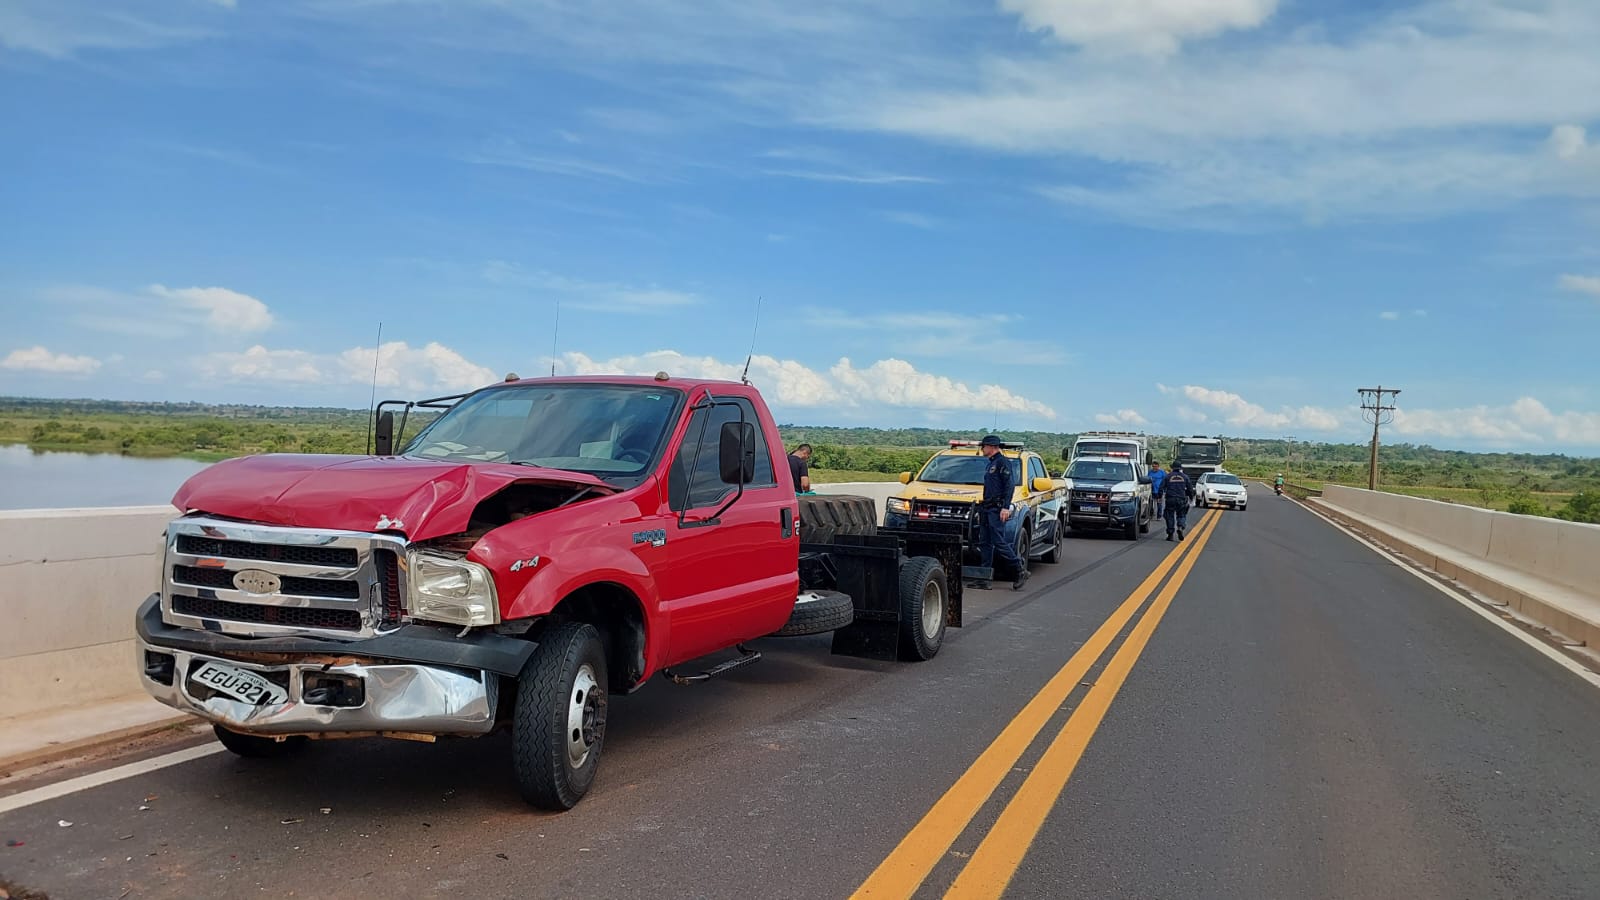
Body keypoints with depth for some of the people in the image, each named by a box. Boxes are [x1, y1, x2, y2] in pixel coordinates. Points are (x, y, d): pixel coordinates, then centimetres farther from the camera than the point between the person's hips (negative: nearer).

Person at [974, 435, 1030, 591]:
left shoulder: (1002, 462, -7)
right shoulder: (990, 464, 22)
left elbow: (1010, 486, -16)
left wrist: (1005, 507, -23)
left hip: (997, 509, -10)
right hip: (986, 509, 10)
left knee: (999, 542, -12)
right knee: (985, 544, 6)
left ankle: (1020, 570, 0)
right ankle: (985, 579, 7)